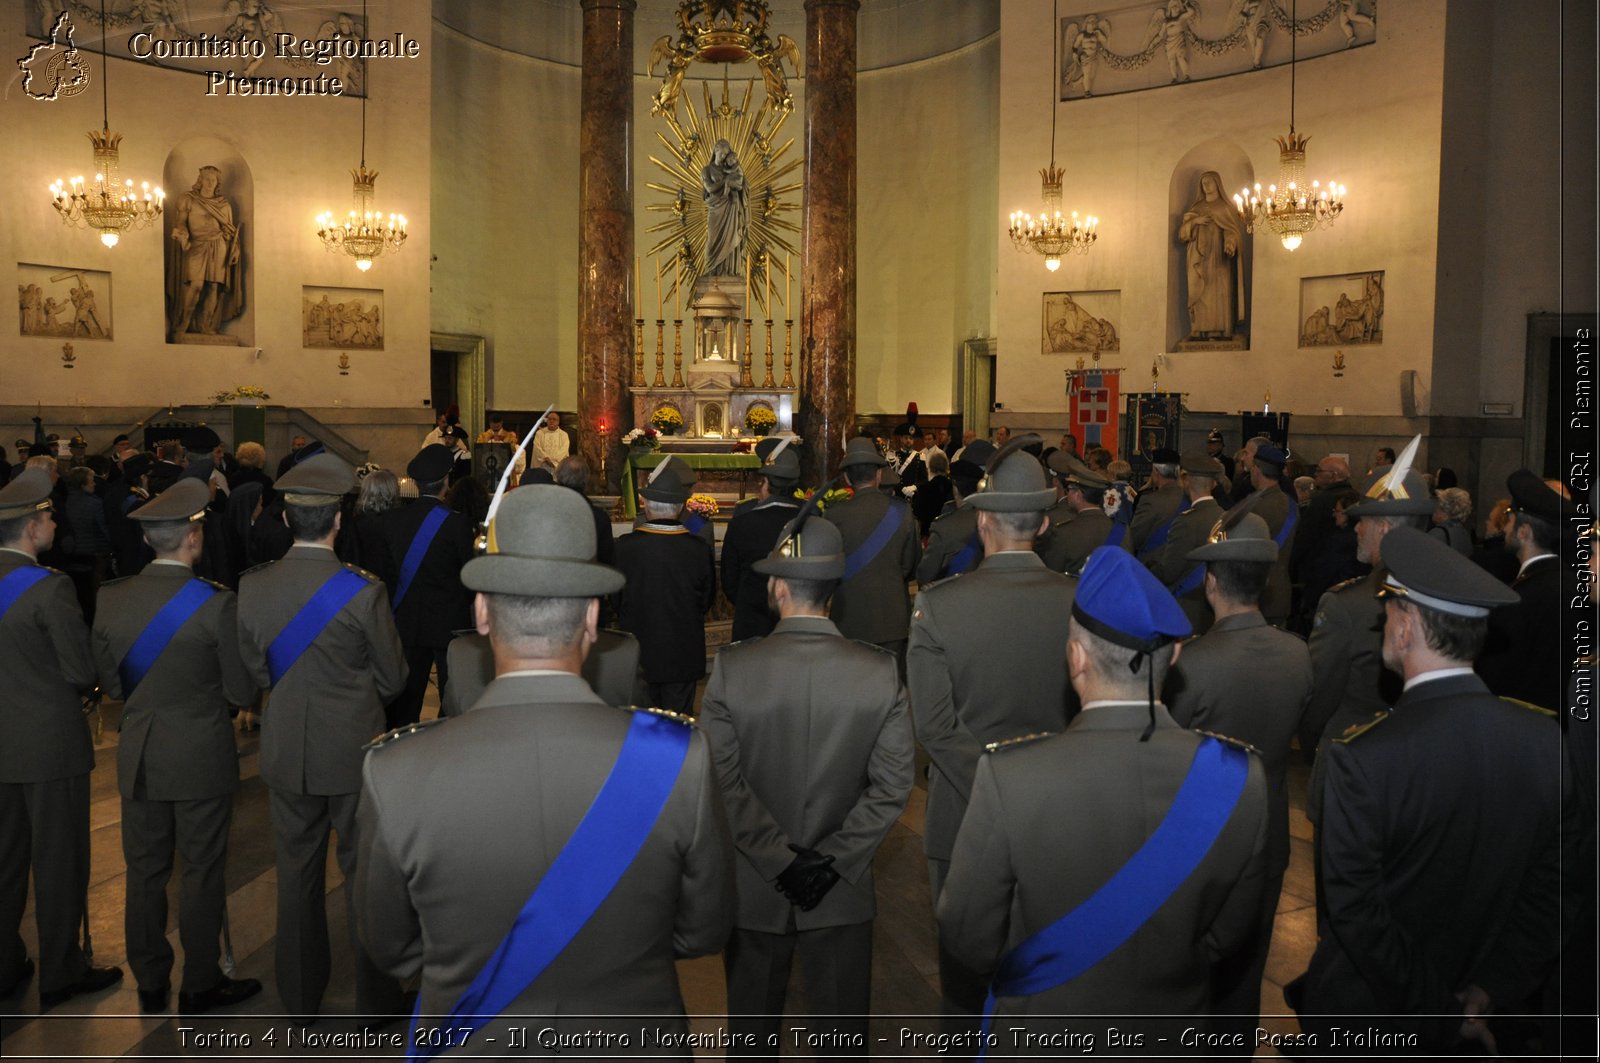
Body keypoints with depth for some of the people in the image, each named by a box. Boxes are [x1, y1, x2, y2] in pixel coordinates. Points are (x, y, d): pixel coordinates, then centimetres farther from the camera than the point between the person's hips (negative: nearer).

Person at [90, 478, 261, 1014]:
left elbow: (111, 684, 5)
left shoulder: (113, 600, -5)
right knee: (202, 872, 9)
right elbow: (242, 693, -12)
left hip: (139, 757, 4)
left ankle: (150, 984, 29)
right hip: (201, 758, -4)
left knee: (145, 871, 16)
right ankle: (200, 985, 21)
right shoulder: (217, 605, -18)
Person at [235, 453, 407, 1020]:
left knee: (297, 871, 17)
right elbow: (393, 679, -8)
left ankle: (301, 995, 32)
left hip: (286, 751, 4)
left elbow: (256, 670, 3)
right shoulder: (363, 591, -19)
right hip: (354, 748, -3)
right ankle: (374, 1000, 22)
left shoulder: (252, 586, -9)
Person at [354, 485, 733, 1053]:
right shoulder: (679, 757, -24)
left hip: (474, 1043, 0)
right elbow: (703, 931, -8)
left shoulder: (396, 775, -23)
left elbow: (392, 949, -6)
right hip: (631, 1046, 0)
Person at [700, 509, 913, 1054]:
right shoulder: (881, 673, -12)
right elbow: (892, 786, -11)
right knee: (843, 1026, 17)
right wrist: (831, 860, -8)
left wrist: (778, 858, -10)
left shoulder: (731, 669, -15)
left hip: (752, 887, 0)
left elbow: (722, 781, -15)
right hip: (844, 891, 1)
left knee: (753, 1022, 19)